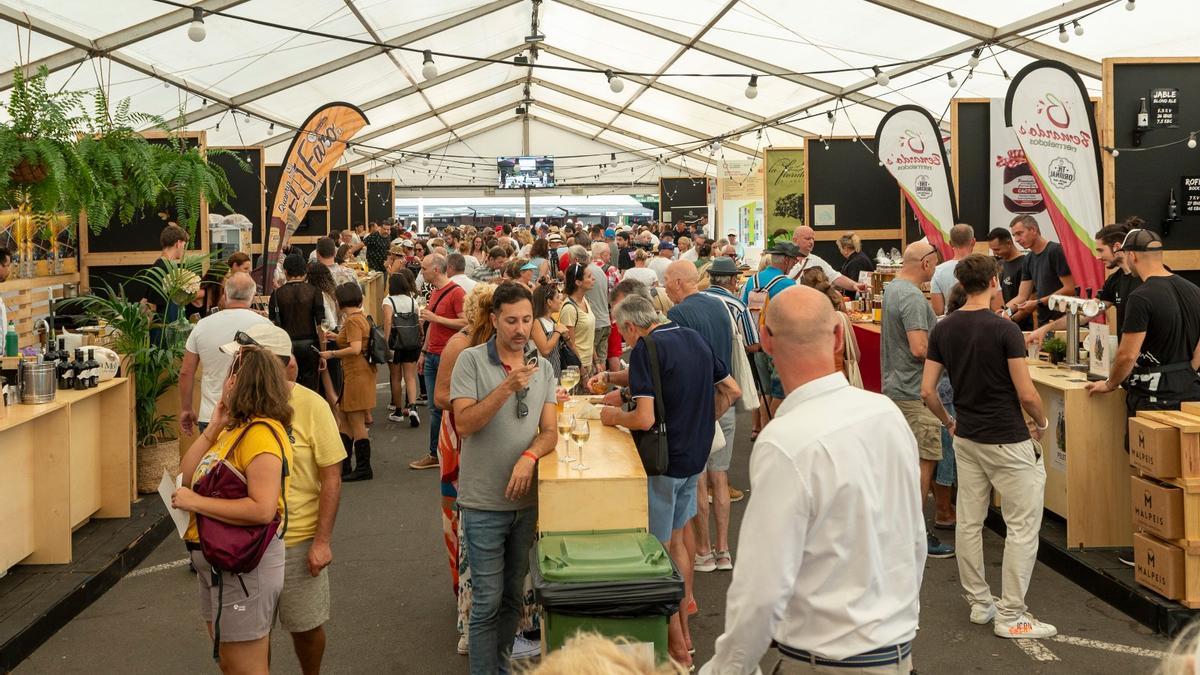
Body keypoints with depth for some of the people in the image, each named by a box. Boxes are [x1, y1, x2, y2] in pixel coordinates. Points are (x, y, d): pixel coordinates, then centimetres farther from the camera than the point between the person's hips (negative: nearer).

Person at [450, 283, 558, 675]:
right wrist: (507, 386, -27)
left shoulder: (542, 367, 5)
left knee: (513, 596, 16)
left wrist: (529, 456, -19)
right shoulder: (471, 360, -8)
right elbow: (464, 424, -17)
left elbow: (549, 431, 1)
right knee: (489, 600, 1)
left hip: (527, 499, 5)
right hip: (484, 502, -4)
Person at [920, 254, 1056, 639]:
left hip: (966, 438, 7)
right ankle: (1011, 617, 3)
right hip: (1007, 441, -7)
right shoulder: (1004, 329, -16)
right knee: (1023, 525, 1)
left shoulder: (943, 329, 1)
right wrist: (1041, 422, 3)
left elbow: (927, 391, 2)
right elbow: (1026, 394, -17)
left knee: (969, 521, 12)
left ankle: (979, 604, 22)